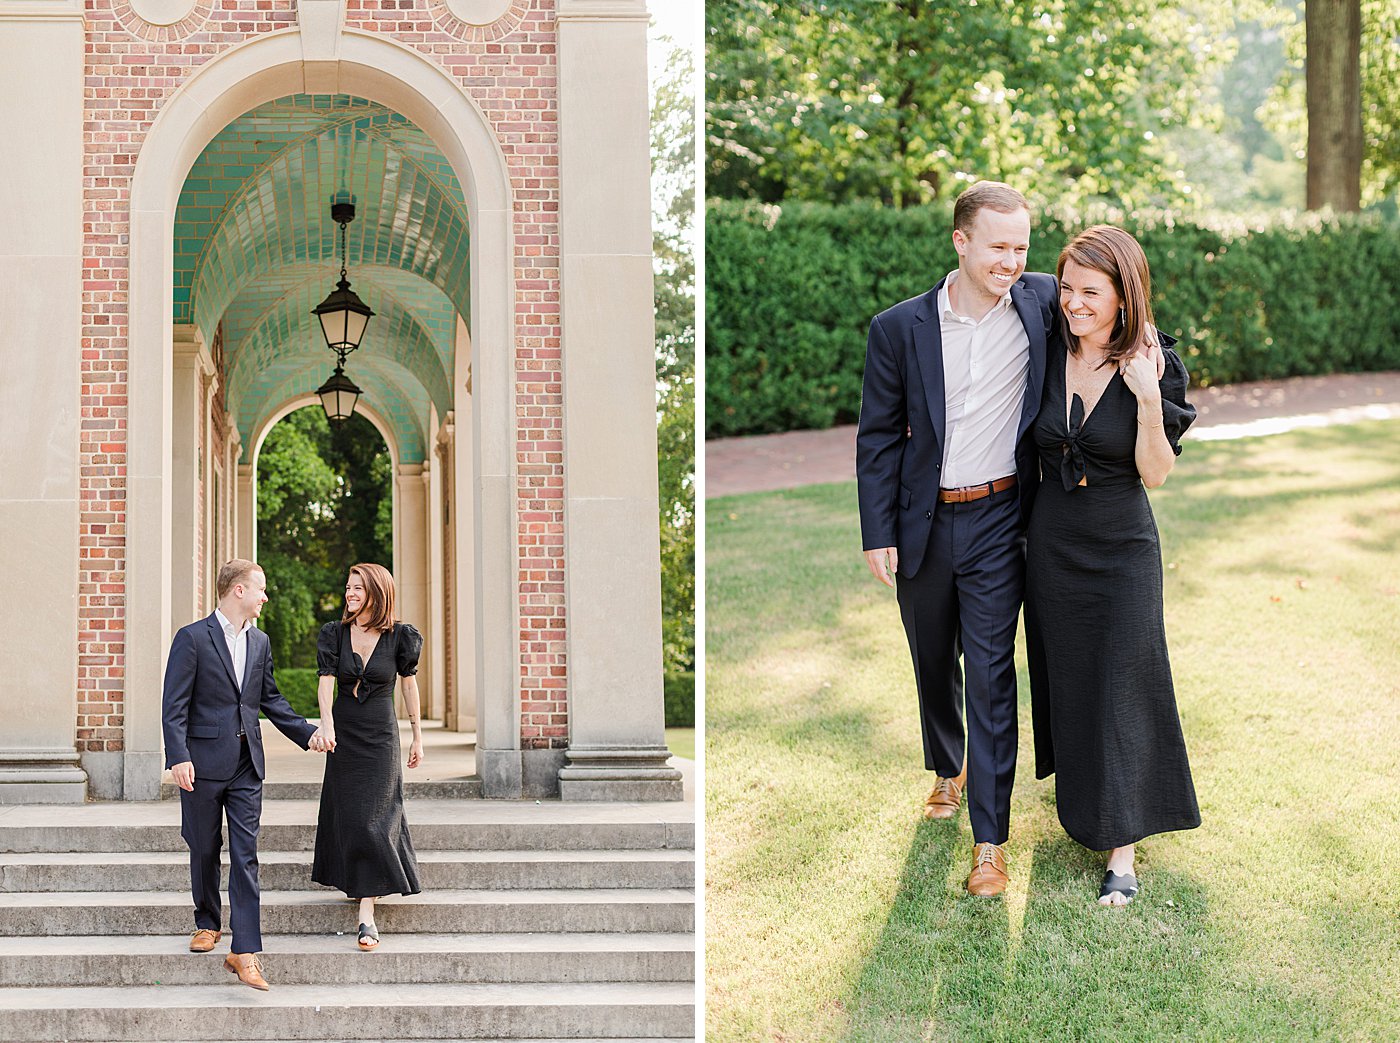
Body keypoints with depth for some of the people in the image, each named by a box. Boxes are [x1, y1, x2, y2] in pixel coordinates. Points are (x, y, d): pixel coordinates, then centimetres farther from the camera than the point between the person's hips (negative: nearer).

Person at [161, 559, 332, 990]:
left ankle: (245, 951, -8)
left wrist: (306, 733, 8)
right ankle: (207, 923, 32)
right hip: (204, 761, -4)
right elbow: (174, 705, -10)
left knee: (245, 855, -3)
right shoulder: (192, 638, -7)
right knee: (204, 850, 10)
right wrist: (179, 757, -20)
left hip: (246, 764, 4)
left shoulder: (260, 642, 12)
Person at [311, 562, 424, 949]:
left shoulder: (399, 637, -5)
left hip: (380, 738, -3)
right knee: (345, 815, 10)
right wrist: (326, 723, -30)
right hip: (343, 736, 3)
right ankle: (363, 883, 37)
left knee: (370, 821, -10)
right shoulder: (335, 633, -1)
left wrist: (418, 737, 8)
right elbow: (326, 682, -13)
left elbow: (409, 684, 5)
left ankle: (367, 916, -14)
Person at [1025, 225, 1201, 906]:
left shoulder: (1154, 368, -12)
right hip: (1051, 543, 4)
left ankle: (1121, 848, 6)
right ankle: (1078, 784, 43)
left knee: (1119, 688, -2)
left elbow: (1155, 473, -12)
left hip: (1122, 550, -3)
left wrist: (1149, 402, -26)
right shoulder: (1049, 355, -4)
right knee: (1064, 677, 17)